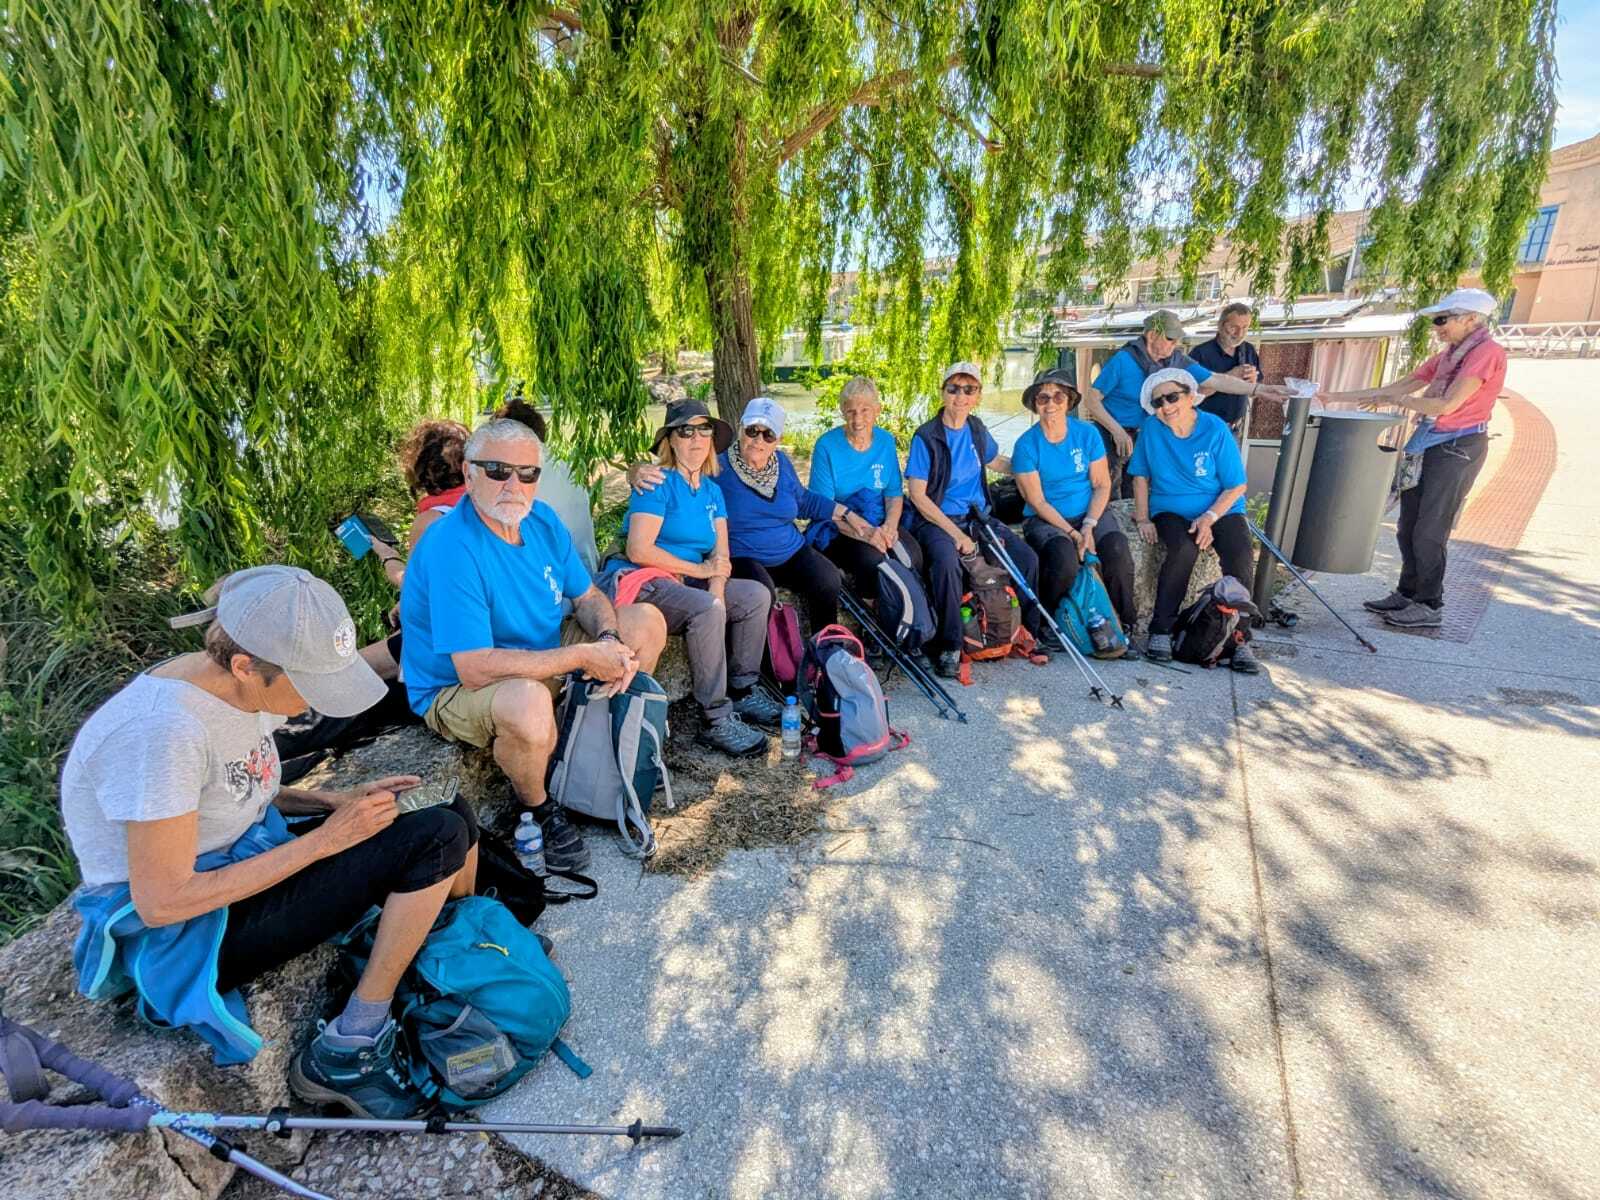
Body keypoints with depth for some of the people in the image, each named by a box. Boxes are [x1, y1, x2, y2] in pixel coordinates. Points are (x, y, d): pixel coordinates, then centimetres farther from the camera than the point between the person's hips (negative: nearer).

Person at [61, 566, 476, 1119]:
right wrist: (322, 841, -21)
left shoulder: (240, 688, -4)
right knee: (437, 840, -24)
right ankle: (345, 1052, -9)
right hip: (184, 934, -8)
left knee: (454, 818, -3)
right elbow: (162, 903, -25)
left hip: (250, 866, 8)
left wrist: (333, 800, -3)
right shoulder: (163, 730, -30)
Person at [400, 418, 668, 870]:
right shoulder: (450, 549, -29)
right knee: (529, 701, -42)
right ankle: (536, 808, -7)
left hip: (543, 653, 8)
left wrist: (610, 641, -19)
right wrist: (583, 656, -30)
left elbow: (588, 596, 4)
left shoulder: (542, 519, -4)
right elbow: (476, 670, -34)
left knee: (646, 620, 2)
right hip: (456, 691, -8)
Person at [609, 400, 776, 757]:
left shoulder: (711, 489, 13)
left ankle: (742, 691, 3)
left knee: (758, 595, -4)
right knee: (706, 609, -32)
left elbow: (721, 555, 3)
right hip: (641, 581, -8)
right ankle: (716, 721, -24)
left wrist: (717, 594, -17)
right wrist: (699, 569, -12)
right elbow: (638, 550, -19)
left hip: (687, 582, 8)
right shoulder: (659, 483, -9)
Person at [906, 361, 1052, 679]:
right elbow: (918, 496, -13)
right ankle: (949, 647, -22)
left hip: (978, 517, 6)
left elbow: (996, 462, 30)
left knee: (1027, 556, -11)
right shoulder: (926, 436, -9)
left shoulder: (976, 429, 9)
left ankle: (1032, 628, 12)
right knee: (948, 561, -36)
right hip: (936, 521, -6)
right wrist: (957, 534, -18)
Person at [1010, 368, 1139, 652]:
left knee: (1118, 548, -28)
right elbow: (1038, 503, -7)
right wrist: (1073, 533, -16)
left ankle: (1121, 626, -9)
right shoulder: (1026, 445, -5)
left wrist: (1088, 527, -13)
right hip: (1045, 520, -2)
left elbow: (1102, 485, 2)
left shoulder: (1087, 433, 2)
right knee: (1064, 558, -34)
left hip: (1091, 513, 3)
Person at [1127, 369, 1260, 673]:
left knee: (1239, 554, -28)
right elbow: (1141, 476, 6)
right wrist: (1143, 519, -4)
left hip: (1221, 509, 0)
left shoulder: (1215, 430, -6)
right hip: (1171, 511, 0)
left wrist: (1209, 517, -18)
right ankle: (1160, 631, -25)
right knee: (1183, 550, -33)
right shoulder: (1152, 429, -2)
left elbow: (1236, 486, -4)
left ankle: (1239, 639, -19)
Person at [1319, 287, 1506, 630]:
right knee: (1408, 527, 11)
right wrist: (1337, 397, 10)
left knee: (1429, 531, -5)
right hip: (1430, 445, 8)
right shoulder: (1447, 356, 15)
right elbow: (1395, 387, 15)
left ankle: (1429, 607, 4)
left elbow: (1448, 404, -19)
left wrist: (1398, 400, -7)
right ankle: (1407, 594, 21)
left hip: (1459, 447, -8)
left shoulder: (1488, 352, -11)